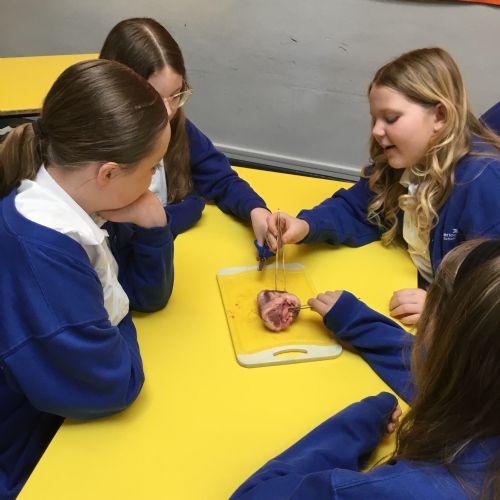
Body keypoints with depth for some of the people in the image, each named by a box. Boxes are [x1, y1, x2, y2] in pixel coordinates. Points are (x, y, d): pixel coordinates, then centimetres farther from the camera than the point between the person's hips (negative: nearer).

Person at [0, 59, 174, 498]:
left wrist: (152, 226, -15)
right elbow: (114, 383, -27)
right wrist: (116, 316, -8)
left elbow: (148, 295, 3)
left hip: (67, 416, 7)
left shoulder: (80, 200, -8)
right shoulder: (37, 251, -35)